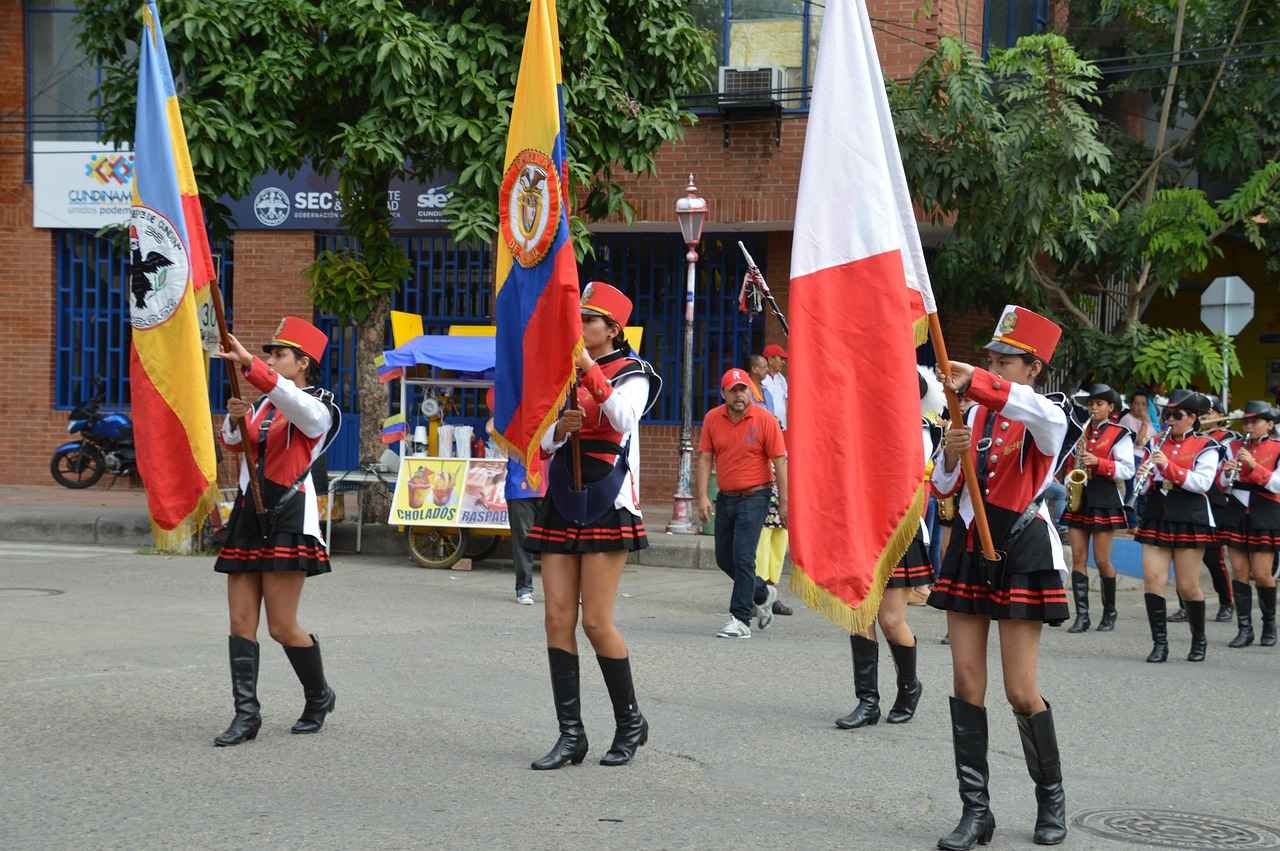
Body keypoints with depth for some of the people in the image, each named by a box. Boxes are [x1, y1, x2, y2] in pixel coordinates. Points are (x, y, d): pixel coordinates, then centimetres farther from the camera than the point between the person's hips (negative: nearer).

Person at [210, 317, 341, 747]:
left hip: (288, 520, -7)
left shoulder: (317, 408, -2)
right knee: (241, 622, -1)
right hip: (248, 517, 7)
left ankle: (319, 697, 18)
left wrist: (248, 363, -36)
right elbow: (233, 443, 2)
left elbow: (293, 400, -26)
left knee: (282, 626, -5)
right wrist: (234, 420, -21)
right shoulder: (260, 406, 19)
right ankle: (246, 715, 1)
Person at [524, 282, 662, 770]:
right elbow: (542, 445, 11)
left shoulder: (630, 374, 1)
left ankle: (630, 723, 10)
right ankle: (570, 735, 4)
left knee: (596, 622, -8)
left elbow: (624, 419, -20)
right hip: (561, 505, 5)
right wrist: (558, 430, -11)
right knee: (558, 620, -1)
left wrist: (589, 367, -22)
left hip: (606, 506, -5)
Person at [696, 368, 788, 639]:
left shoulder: (765, 420, -9)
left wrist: (784, 502, -10)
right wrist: (702, 496, -7)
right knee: (724, 558, 13)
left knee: (743, 558, -13)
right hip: (725, 497, 5)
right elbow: (705, 459, 2)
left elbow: (780, 461, -8)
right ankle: (763, 594, 37)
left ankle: (740, 620, -9)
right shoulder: (712, 419, 1)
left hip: (754, 496, -5)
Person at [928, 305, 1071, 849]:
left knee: (1021, 692, -3)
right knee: (967, 683, 2)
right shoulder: (974, 415, 10)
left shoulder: (1045, 418, -6)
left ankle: (1051, 797, 19)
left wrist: (975, 383, -40)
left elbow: (1044, 412, -34)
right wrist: (950, 456, -10)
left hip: (1021, 552, -5)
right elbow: (944, 490, 11)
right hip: (969, 548, 5)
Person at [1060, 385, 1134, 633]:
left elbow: (1127, 470, -8)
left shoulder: (1119, 434, -1)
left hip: (1104, 500, -5)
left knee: (1102, 560, -2)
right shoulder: (1079, 431, 13)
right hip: (1078, 498, 5)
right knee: (1078, 558, -1)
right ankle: (1082, 615, 0)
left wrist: (1098, 462, -19)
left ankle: (1109, 613, 15)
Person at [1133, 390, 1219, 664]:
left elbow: (1202, 482, -14)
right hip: (1156, 517, 4)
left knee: (1188, 586, 2)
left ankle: (1199, 641, 22)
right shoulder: (1155, 443, 11)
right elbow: (1144, 487, 12)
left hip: (1190, 520, -4)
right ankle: (1160, 644, 0)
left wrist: (1168, 465, -21)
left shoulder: (1205, 446, 0)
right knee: (1153, 580, -6)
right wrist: (1144, 477, -12)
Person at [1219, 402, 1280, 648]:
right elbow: (1222, 483, 7)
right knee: (1240, 572, 2)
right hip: (1236, 512, 4)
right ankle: (1245, 629, 7)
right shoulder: (1234, 446, 8)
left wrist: (1253, 464, -23)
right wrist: (1227, 472, -14)